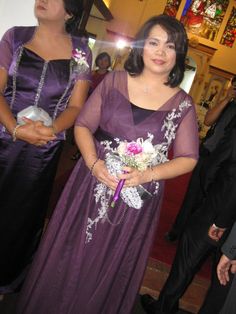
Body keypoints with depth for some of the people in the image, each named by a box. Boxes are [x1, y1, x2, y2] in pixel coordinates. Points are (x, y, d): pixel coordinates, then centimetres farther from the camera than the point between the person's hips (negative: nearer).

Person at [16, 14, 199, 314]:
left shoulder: (183, 104, -2)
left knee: (109, 269, 16)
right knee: (66, 259, 15)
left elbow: (188, 158, -1)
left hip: (138, 197, 0)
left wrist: (147, 174, -17)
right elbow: (83, 124, 1)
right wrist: (93, 163, -16)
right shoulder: (114, 81, -1)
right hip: (91, 185, 1)